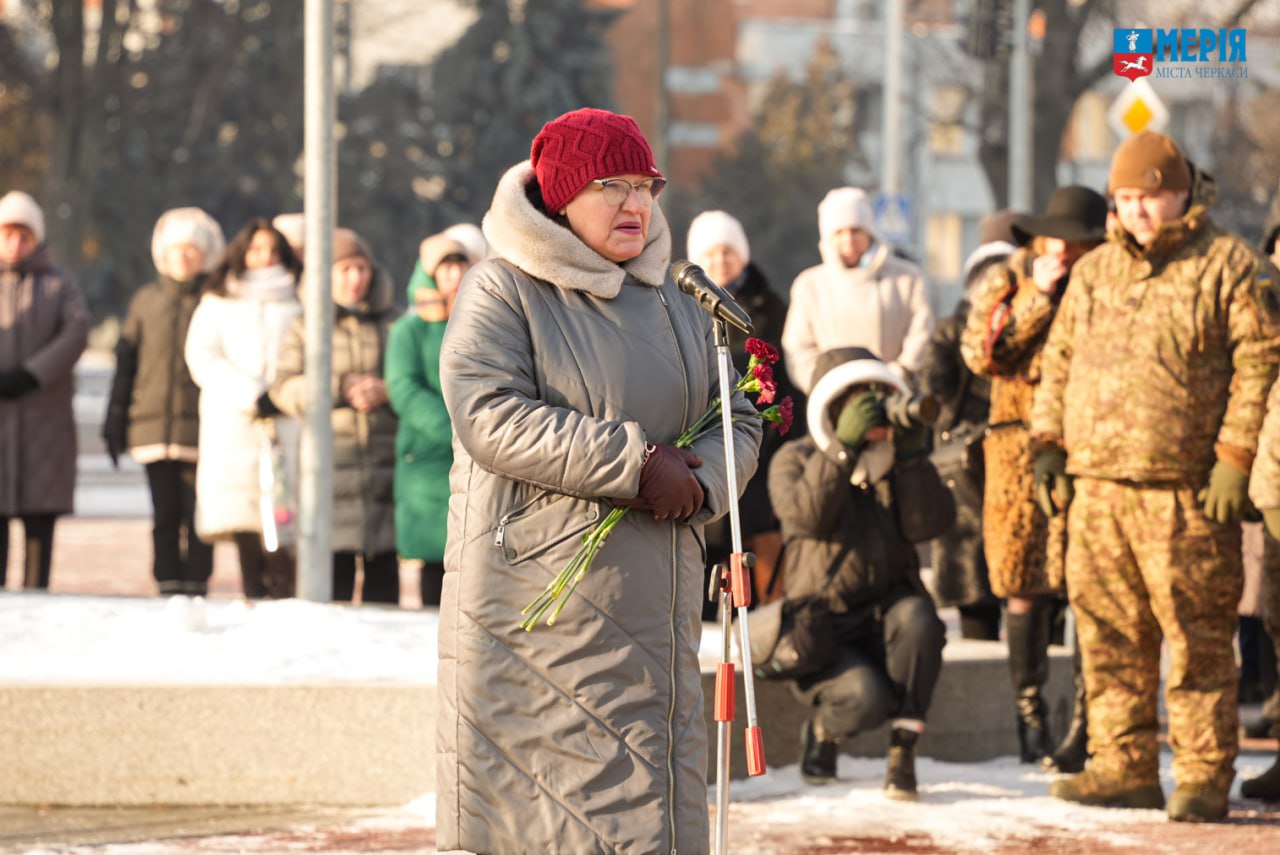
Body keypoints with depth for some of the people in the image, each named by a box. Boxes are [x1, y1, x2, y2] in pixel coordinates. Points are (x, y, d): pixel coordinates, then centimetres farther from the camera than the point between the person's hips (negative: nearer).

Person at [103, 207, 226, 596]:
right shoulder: (146, 301, 14)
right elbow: (126, 363, 16)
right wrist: (115, 421, 11)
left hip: (202, 431, -3)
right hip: (152, 428, 3)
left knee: (198, 516, -4)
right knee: (165, 517, 4)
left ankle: (195, 589, 0)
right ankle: (168, 588, 7)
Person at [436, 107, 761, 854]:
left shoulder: (672, 297, 14)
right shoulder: (502, 291, -5)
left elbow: (738, 418, 13)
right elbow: (492, 420, -18)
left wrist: (702, 483, -11)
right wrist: (633, 463, -19)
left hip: (654, 599, 6)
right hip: (533, 590, -5)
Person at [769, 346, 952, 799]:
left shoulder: (896, 460, 10)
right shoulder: (794, 460, 2)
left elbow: (929, 524, -7)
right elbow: (807, 515, -20)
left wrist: (912, 455, -18)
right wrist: (844, 446, -25)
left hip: (885, 612, 3)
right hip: (822, 625, -3)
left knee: (917, 617, -33)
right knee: (866, 698, -31)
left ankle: (902, 751, -21)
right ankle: (822, 728, 8)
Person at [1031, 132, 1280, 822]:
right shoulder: (1094, 272, 17)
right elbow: (1059, 362, 23)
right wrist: (1048, 447, 12)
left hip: (1185, 494, -6)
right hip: (1096, 488, 6)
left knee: (1197, 637, -5)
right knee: (1111, 635, 7)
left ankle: (1204, 777, 0)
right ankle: (1125, 768, 14)